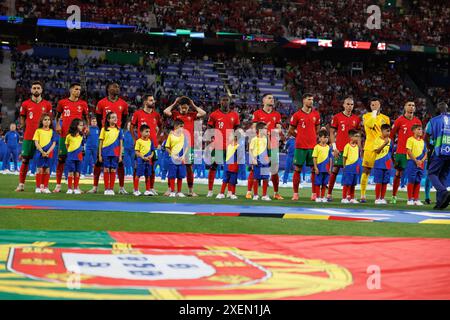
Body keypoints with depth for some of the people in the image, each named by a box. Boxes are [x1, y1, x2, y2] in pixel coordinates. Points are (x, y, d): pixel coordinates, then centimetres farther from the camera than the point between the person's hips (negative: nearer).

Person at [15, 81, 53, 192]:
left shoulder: (47, 104, 5)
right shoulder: (25, 104, 4)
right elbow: (22, 120, 12)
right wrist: (24, 129, 5)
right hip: (28, 137, 0)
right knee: (25, 160, 1)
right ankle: (21, 184, 5)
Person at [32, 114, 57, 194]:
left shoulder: (52, 131, 7)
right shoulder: (38, 131, 3)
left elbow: (53, 143, 3)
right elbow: (36, 143, -3)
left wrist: (48, 152, -11)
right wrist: (42, 152, -13)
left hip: (49, 153, 2)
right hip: (40, 152, -2)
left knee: (47, 170, 3)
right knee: (40, 169, -4)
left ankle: (45, 187, 8)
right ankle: (38, 187, 0)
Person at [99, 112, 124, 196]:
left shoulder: (119, 130, 5)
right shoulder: (104, 129, 4)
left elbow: (121, 144, 6)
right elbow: (101, 143, 6)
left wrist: (120, 155, 1)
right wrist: (99, 155, 2)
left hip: (115, 153, 0)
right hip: (105, 153, 0)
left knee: (113, 170, 2)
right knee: (106, 170, 2)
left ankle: (111, 189, 8)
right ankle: (106, 189, 8)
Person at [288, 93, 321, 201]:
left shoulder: (316, 114, 9)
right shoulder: (297, 115, -2)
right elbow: (291, 131, 5)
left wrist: (312, 137, 11)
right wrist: (300, 136, 7)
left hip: (313, 146, 3)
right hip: (300, 146, -3)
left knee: (314, 169, 3)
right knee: (297, 169, -1)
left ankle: (314, 193, 9)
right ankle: (295, 193, 4)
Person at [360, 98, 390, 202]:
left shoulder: (385, 118, 14)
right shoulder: (366, 116, 6)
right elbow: (370, 124, -17)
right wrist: (374, 113, -14)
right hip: (369, 147, -2)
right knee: (366, 171, -3)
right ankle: (362, 195, 3)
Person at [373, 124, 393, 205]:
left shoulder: (390, 140, 9)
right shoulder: (377, 139, -6)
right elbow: (377, 151, -14)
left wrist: (393, 161, 13)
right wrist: (384, 144, -24)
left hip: (387, 164, 5)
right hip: (379, 164, -5)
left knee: (385, 182, 5)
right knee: (379, 182, -3)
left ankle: (382, 198, 12)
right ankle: (377, 198, 4)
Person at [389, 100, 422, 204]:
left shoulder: (418, 121, 8)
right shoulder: (399, 120, -2)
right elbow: (391, 134, 4)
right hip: (401, 152, -2)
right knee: (398, 174, 1)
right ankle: (394, 196, 9)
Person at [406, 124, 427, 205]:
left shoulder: (422, 141, 14)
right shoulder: (410, 140, -3)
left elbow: (425, 153, 13)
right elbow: (409, 152, -10)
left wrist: (422, 161, -5)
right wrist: (416, 161, -15)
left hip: (420, 163, 5)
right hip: (412, 162, -5)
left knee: (418, 182, 7)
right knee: (411, 181, -4)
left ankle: (416, 199, 11)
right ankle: (410, 199, 1)